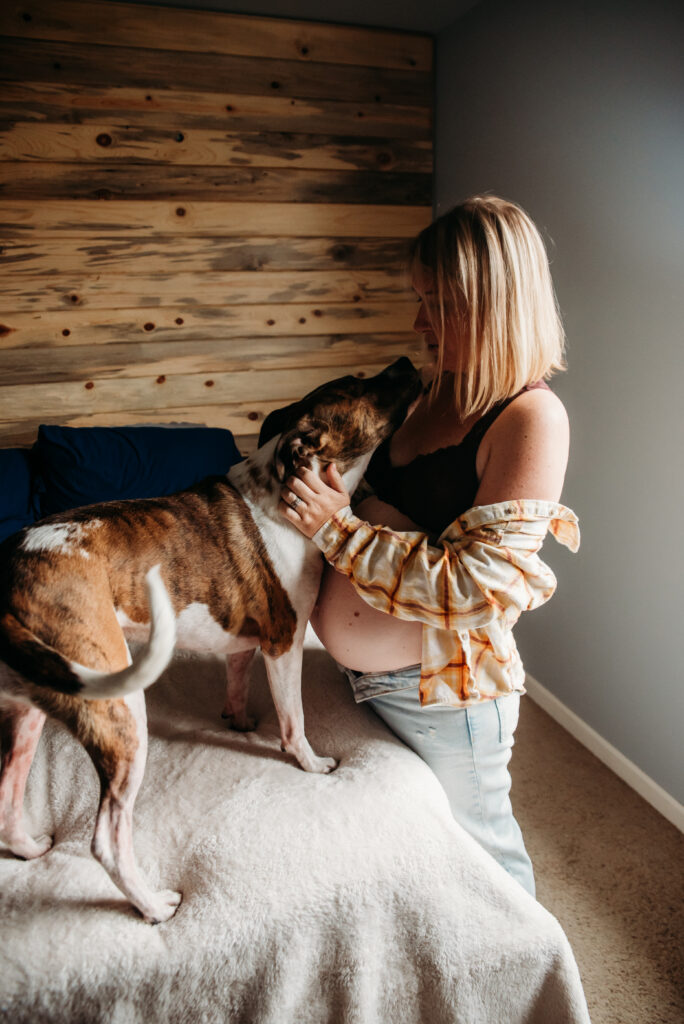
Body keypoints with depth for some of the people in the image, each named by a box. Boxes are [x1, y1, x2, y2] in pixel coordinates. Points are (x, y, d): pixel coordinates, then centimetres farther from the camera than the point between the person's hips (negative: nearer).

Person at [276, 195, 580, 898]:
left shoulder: (531, 418, -21)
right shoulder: (442, 393, 4)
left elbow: (478, 585, -27)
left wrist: (341, 531, -24)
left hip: (444, 692, -7)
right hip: (366, 677, 8)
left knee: (475, 850, 19)